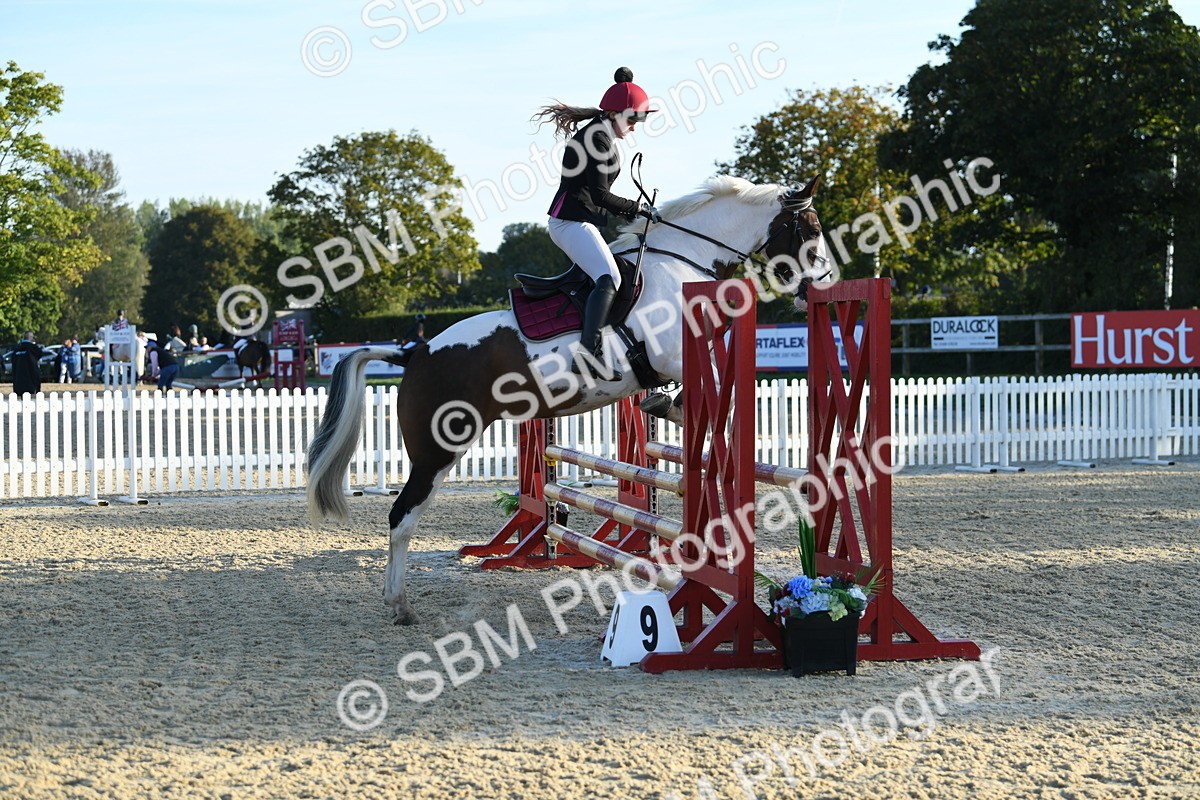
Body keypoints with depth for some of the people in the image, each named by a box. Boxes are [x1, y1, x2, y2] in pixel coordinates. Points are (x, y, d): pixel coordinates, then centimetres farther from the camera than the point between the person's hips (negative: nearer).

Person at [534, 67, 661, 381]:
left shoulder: (603, 138, 18)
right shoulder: (596, 138, -14)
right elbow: (599, 195, -19)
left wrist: (627, 212, 10)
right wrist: (637, 208, -8)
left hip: (585, 221, 11)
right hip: (572, 222, -11)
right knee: (609, 278, -27)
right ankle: (587, 354, -38)